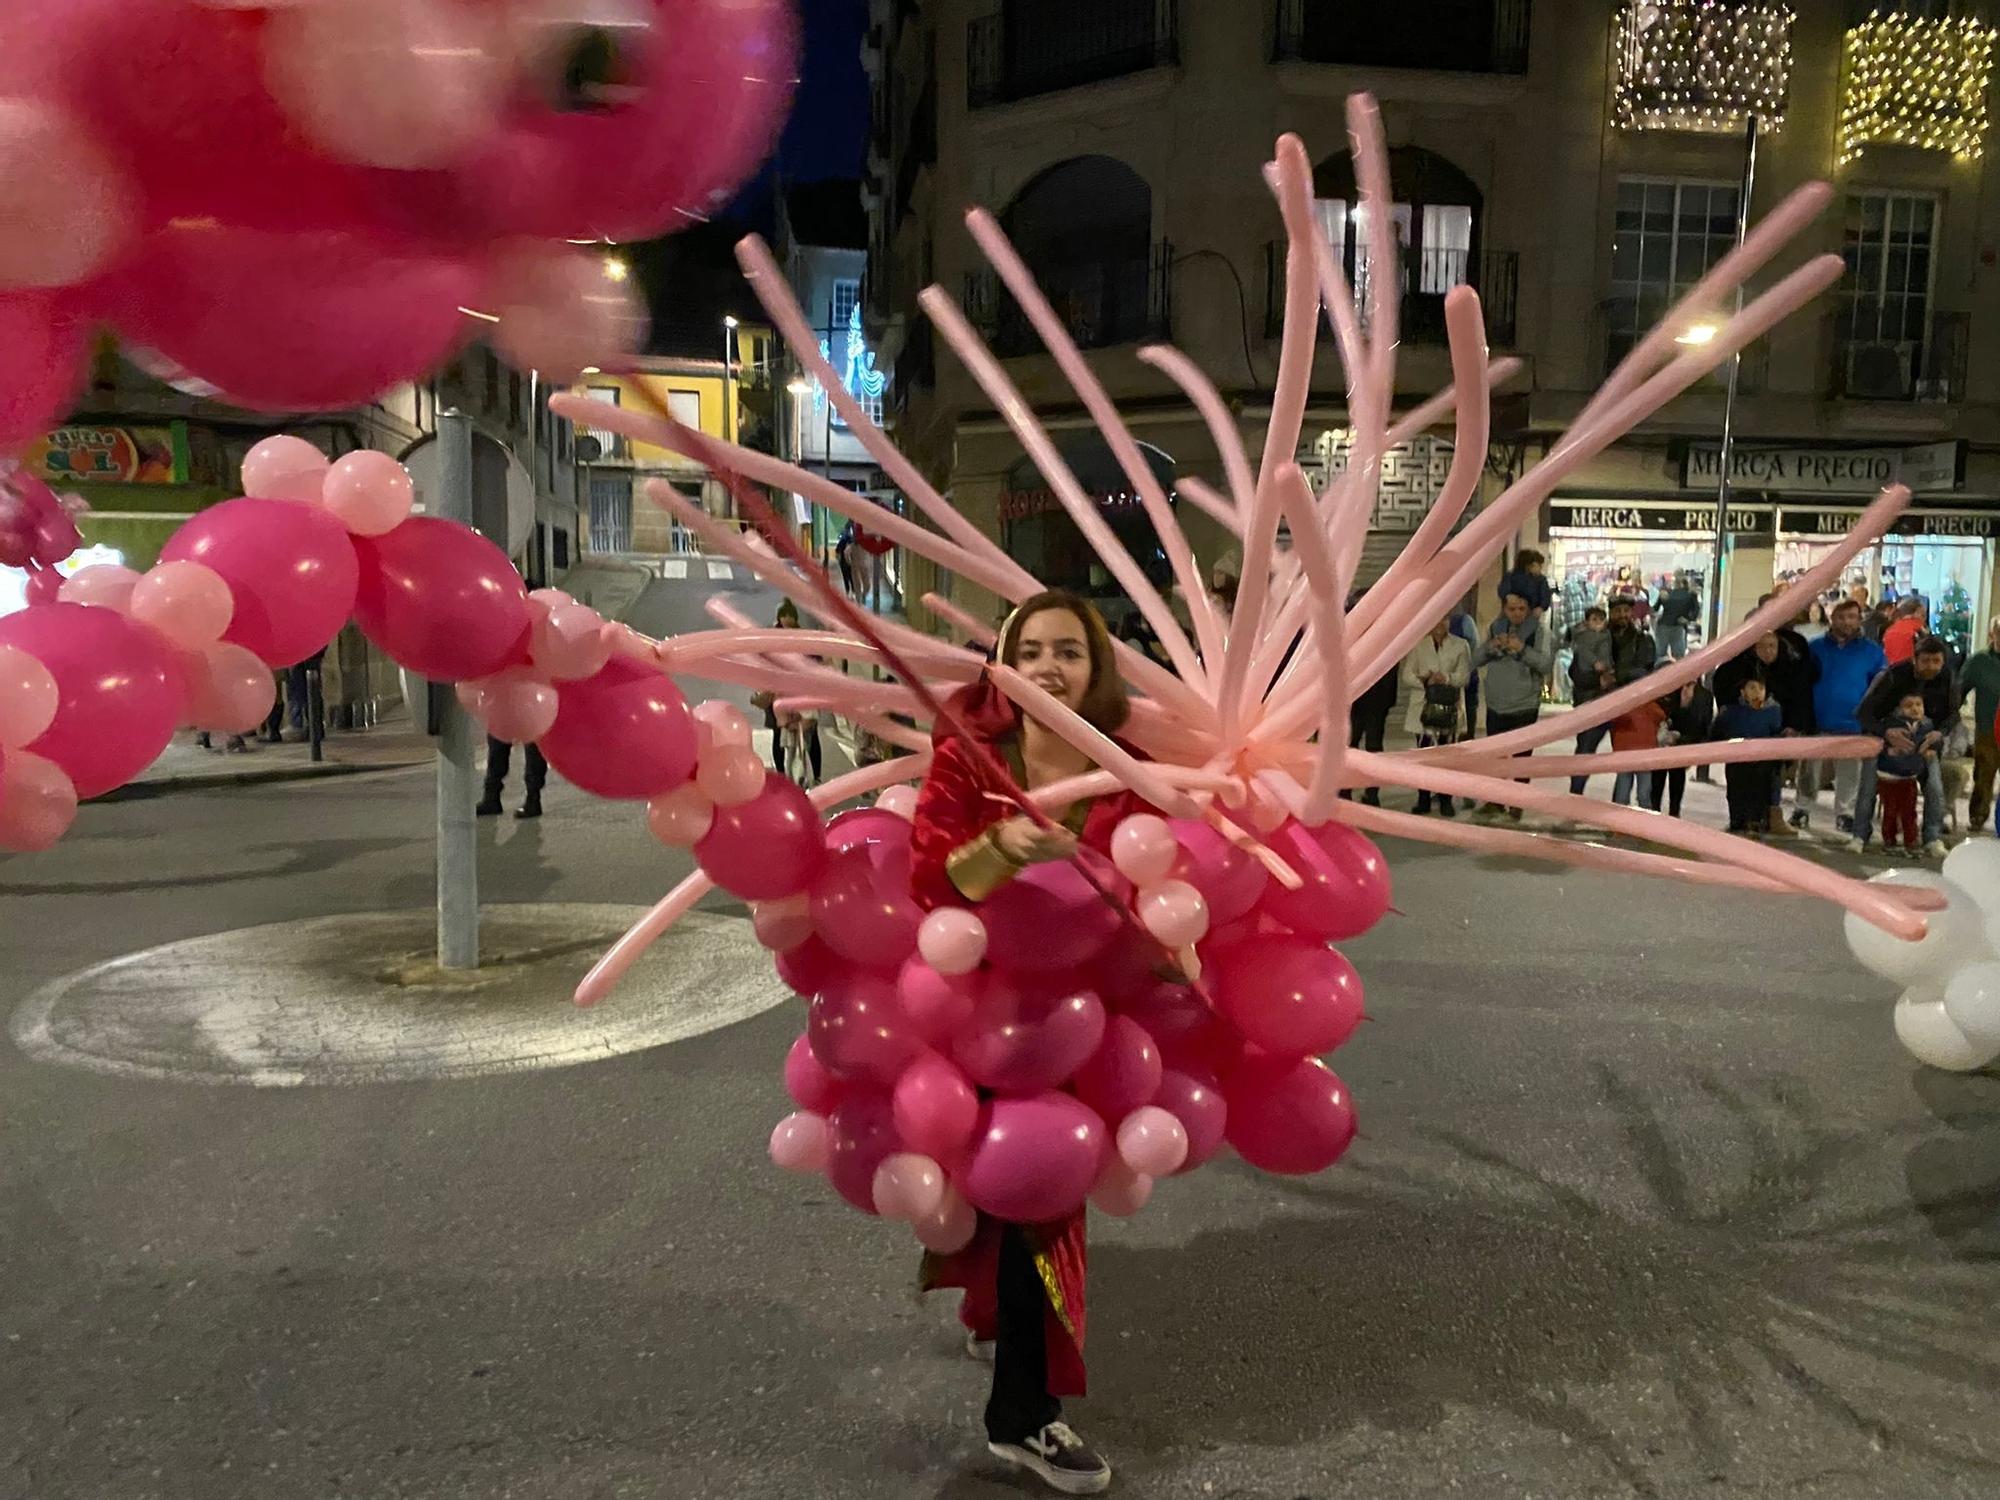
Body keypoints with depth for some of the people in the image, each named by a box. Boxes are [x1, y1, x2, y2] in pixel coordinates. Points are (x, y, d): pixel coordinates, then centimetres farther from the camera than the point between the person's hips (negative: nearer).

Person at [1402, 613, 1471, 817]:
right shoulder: (1418, 645, 7)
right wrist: (1424, 681, -17)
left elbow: (1465, 676, -3)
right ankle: (1423, 800, 10)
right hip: (1423, 707, 1)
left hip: (1449, 708, 0)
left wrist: (1447, 678, -21)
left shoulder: (1460, 646, 5)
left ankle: (1445, 800, 10)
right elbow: (1407, 676, 1)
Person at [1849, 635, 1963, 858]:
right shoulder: (1893, 676, -25)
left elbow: (1953, 714, 1)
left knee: (1935, 785, -10)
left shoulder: (1947, 680, -14)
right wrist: (1886, 732, -40)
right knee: (1869, 783, -12)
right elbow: (1863, 712, -24)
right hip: (1883, 734, -3)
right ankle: (1860, 836, -3)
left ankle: (1934, 838, 1)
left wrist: (1940, 732, -21)